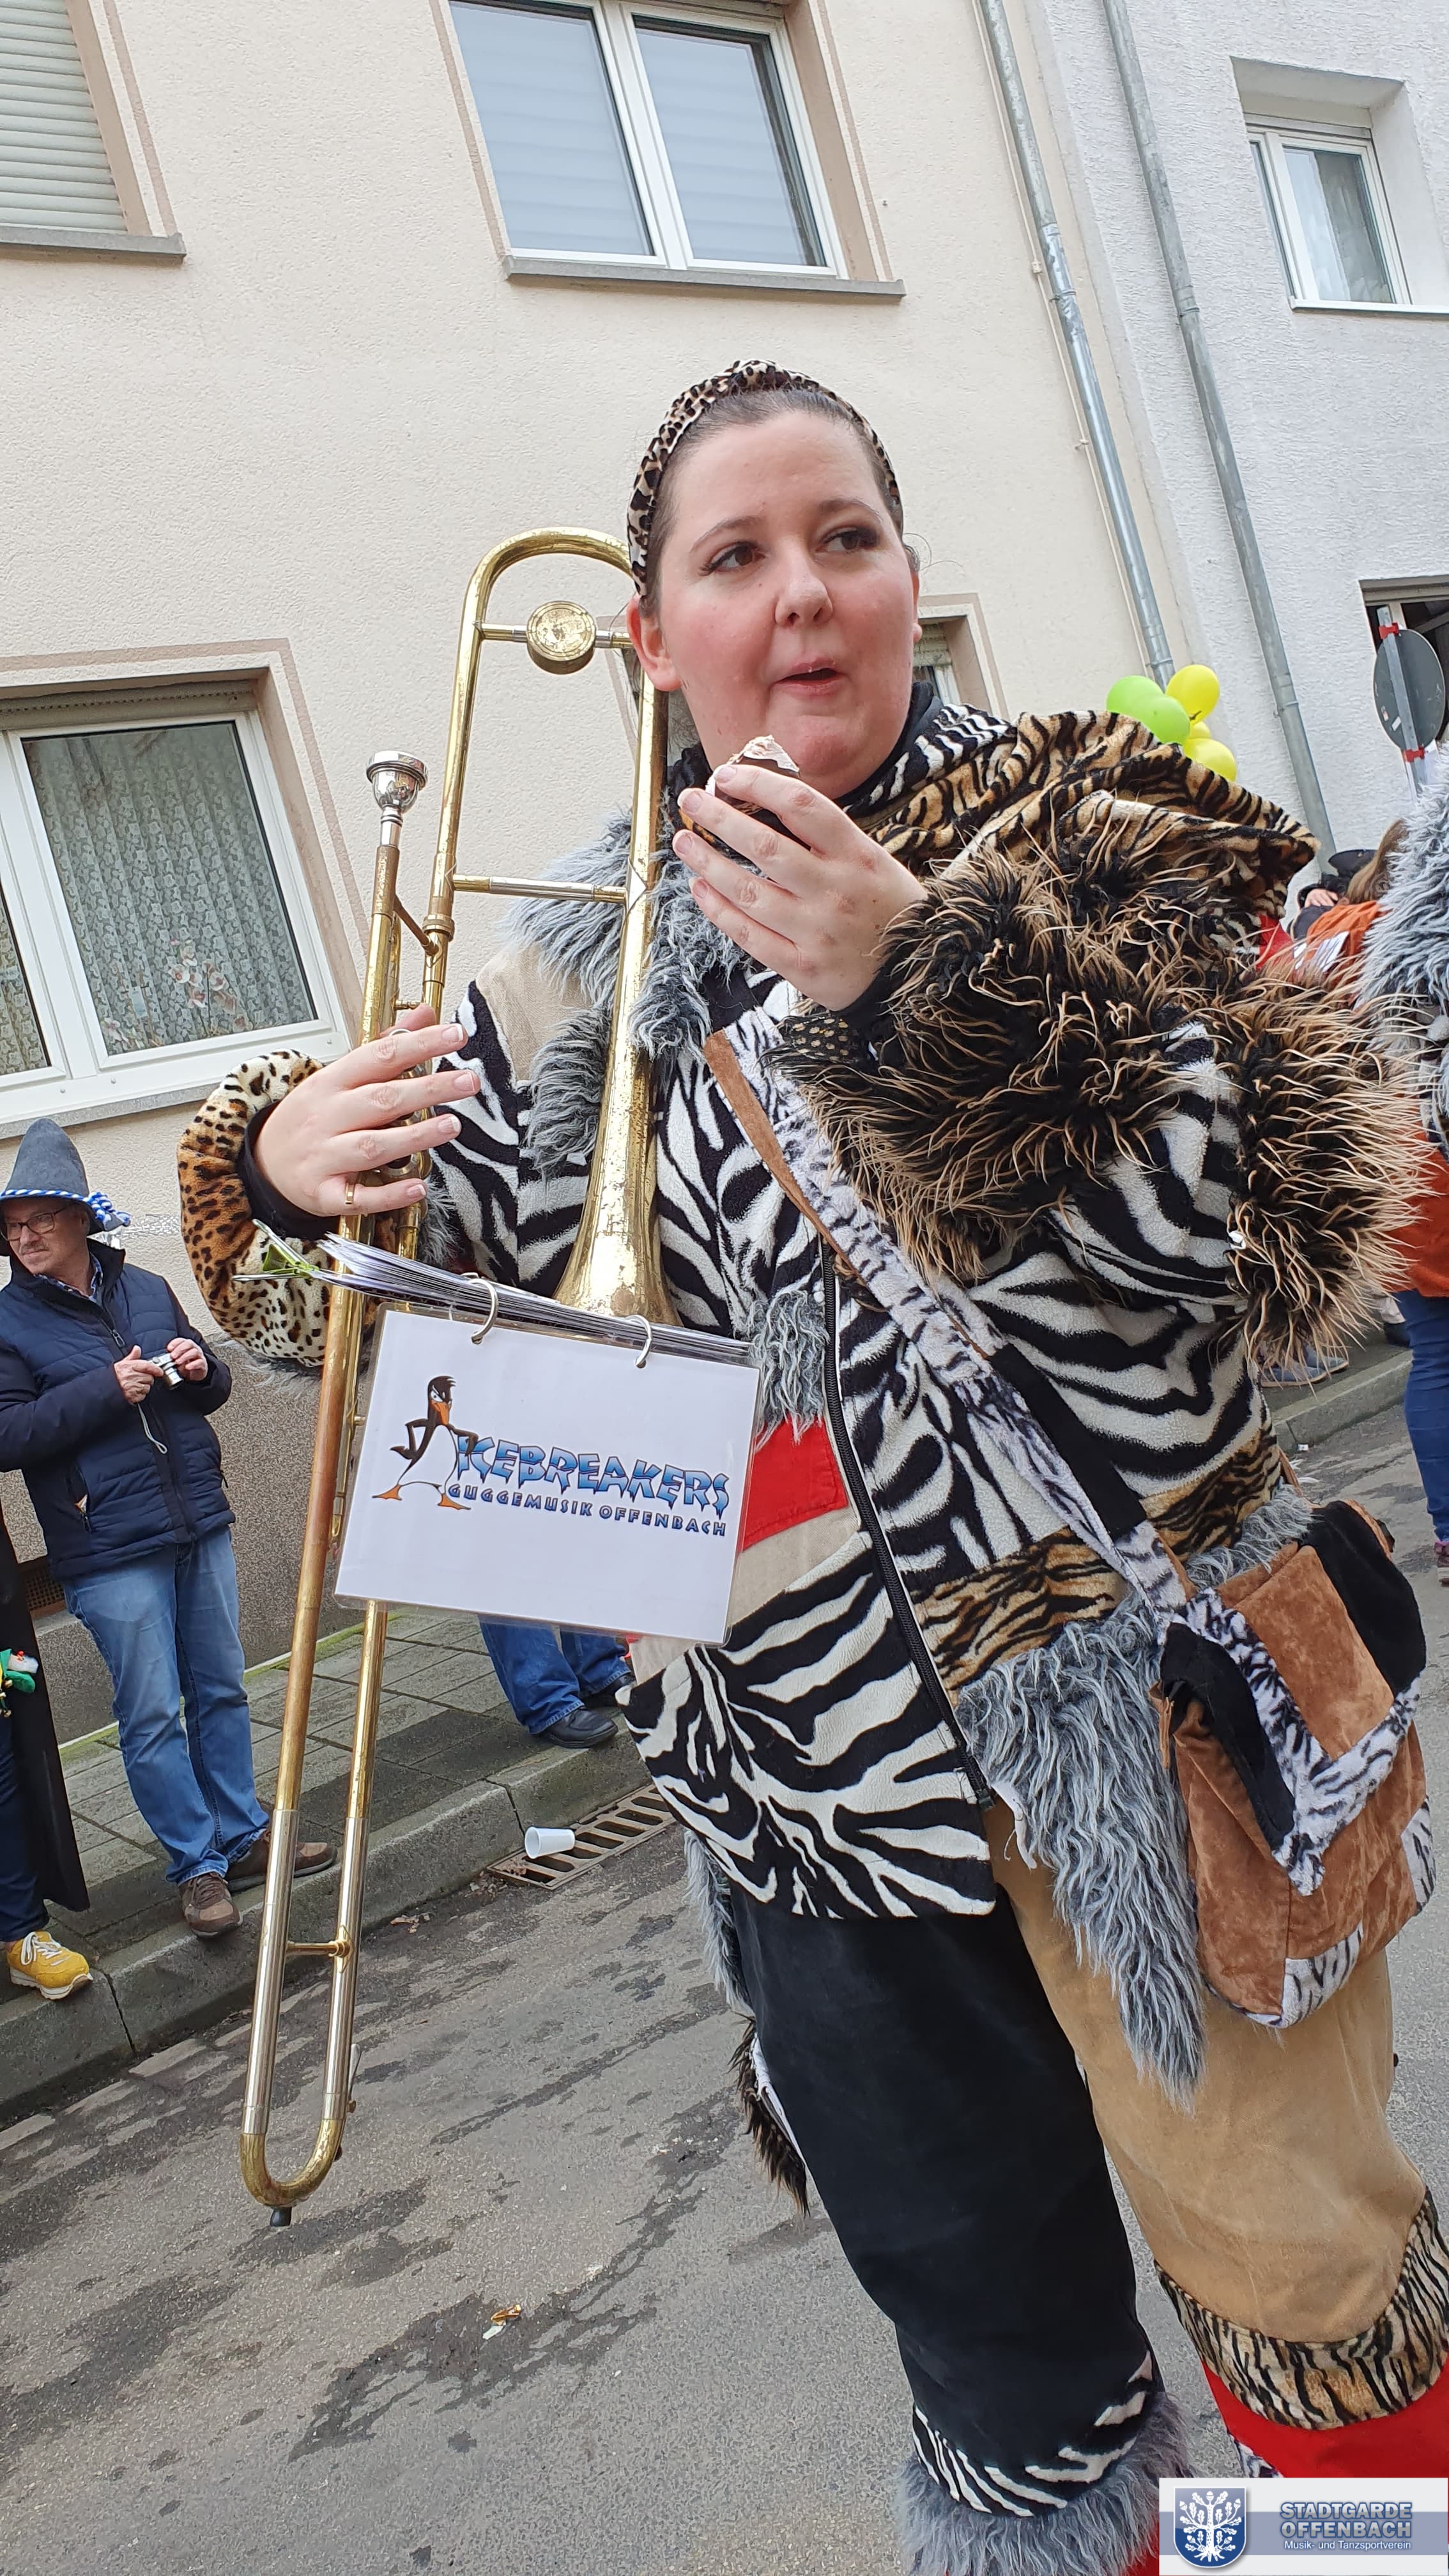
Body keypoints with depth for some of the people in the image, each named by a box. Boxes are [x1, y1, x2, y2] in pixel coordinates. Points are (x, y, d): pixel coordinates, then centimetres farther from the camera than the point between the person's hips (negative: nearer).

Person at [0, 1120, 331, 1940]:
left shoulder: (147, 1290, 7)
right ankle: (198, 1866, 13)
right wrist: (106, 1390, -20)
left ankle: (244, 1838, 27)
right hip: (112, 1551, -4)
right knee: (153, 1715, 0)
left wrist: (202, 1369, -6)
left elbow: (213, 1390, 18)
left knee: (223, 1690, 14)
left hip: (200, 1522, 5)